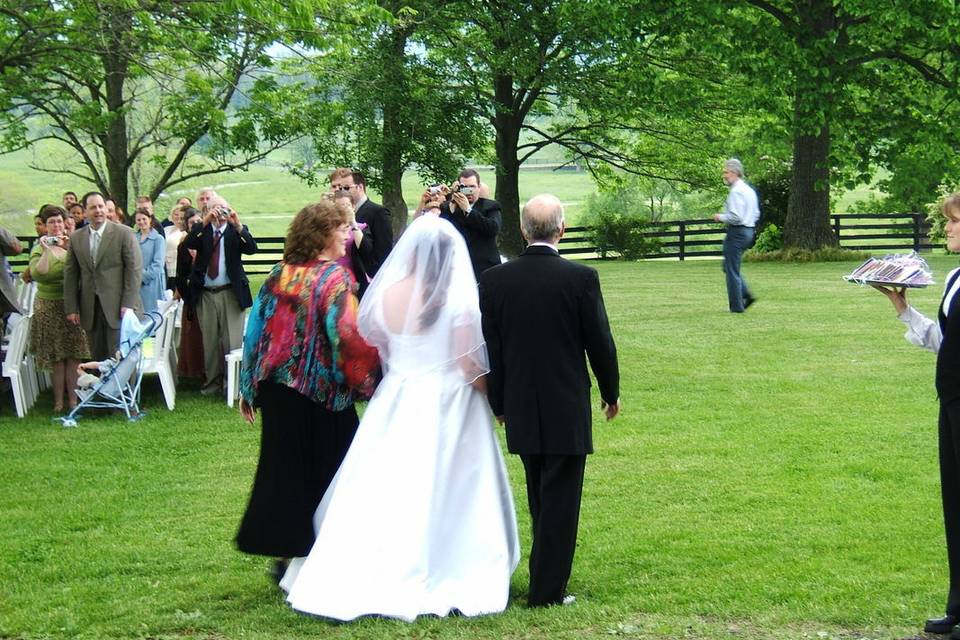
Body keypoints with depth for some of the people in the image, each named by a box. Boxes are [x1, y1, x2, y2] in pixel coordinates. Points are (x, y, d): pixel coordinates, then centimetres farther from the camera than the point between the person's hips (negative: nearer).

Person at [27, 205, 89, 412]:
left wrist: (70, 248, -18)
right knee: (56, 357, 1)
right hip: (49, 307, -1)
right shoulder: (39, 249, 2)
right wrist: (46, 251, -18)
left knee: (73, 355, 1)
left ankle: (73, 399, 7)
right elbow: (37, 274, -13)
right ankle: (58, 401, 6)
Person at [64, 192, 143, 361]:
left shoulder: (124, 233, 0)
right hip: (90, 308, 4)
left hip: (117, 306, -4)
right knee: (97, 357, 5)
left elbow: (135, 269, -4)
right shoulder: (76, 238, 11)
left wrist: (128, 304, -11)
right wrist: (71, 307, 5)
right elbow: (70, 274, 12)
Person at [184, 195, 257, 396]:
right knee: (210, 341, 10)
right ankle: (212, 383, 19)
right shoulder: (202, 230, 7)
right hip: (205, 294, 2)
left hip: (230, 293, -2)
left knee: (232, 341, -4)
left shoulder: (236, 230, 4)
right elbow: (188, 244, -12)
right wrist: (205, 221, -20)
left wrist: (238, 225, -23)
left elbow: (252, 249, -13)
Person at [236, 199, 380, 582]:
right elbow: (347, 335, -22)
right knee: (324, 474, 6)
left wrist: (248, 389, 14)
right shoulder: (334, 278, -12)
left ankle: (285, 553, 19)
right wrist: (372, 377, -13)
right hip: (323, 392, -5)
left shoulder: (280, 275, 5)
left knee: (283, 469, 14)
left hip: (278, 389, 6)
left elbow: (256, 330, 7)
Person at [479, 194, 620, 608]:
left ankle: (546, 577, 29)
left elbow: (489, 348, 2)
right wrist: (611, 393, 10)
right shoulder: (580, 278, -13)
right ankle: (547, 591, 6)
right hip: (567, 408, -4)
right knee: (560, 499, 4)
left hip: (520, 409, 4)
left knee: (540, 499, 19)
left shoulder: (494, 280, -4)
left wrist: (499, 403, 14)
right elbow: (600, 342, -6)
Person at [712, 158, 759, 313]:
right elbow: (756, 214, 19)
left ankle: (737, 306, 3)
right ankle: (747, 295, 9)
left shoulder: (736, 192, -17)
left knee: (732, 270, -1)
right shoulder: (749, 190, 13)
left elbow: (735, 217, -23)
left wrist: (721, 217, -9)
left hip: (737, 232, -10)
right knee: (729, 266, 19)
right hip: (749, 231, 10)